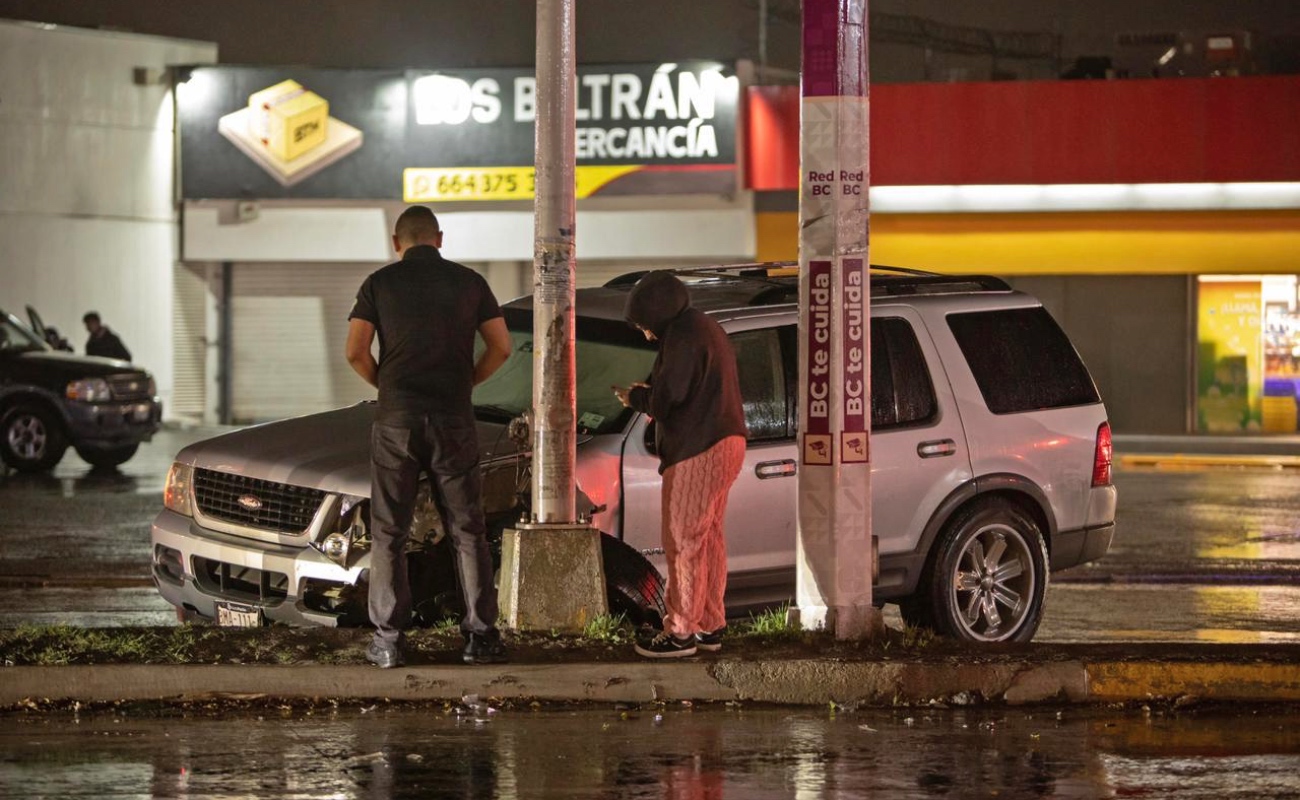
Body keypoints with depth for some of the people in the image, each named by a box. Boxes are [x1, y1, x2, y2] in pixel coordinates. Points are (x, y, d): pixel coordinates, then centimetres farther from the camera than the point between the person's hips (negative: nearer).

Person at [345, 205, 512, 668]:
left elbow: (356, 352, -4)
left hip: (397, 418, -1)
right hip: (453, 418, 1)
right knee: (467, 532, 7)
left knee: (389, 534, 5)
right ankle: (482, 635, 5)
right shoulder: (469, 282, 6)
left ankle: (388, 640, 2)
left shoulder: (380, 283, 2)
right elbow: (501, 347, 5)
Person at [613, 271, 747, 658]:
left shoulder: (683, 336, -15)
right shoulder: (705, 328, 19)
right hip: (724, 442, 11)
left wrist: (635, 397, 0)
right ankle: (710, 626, 18)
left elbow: (668, 397, -18)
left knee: (682, 542, -7)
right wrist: (646, 395, 11)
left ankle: (681, 632, -5)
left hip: (698, 452, -11)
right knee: (708, 538, 14)